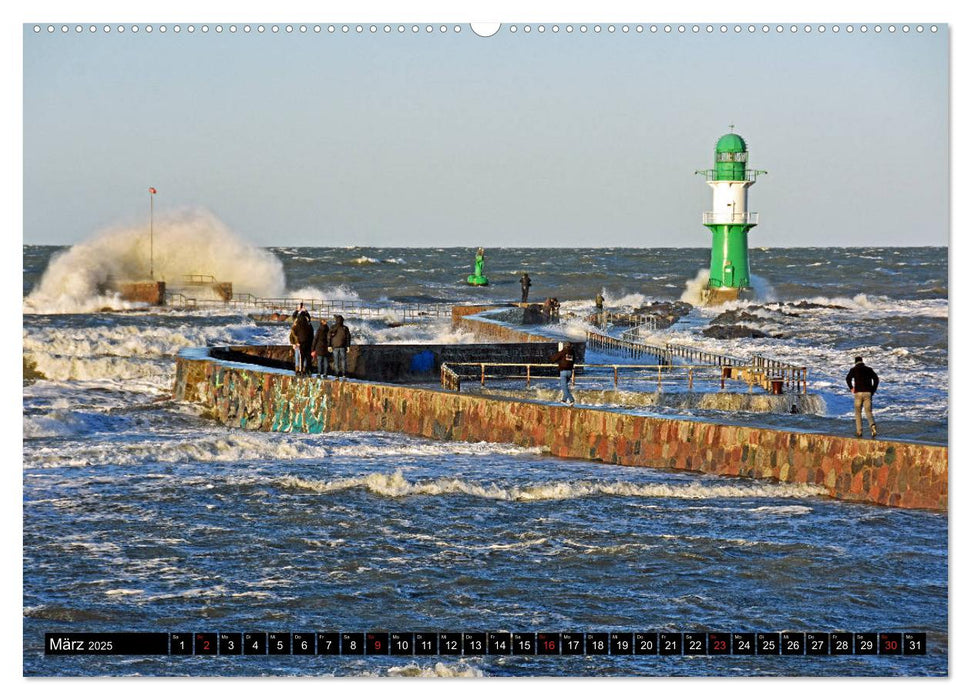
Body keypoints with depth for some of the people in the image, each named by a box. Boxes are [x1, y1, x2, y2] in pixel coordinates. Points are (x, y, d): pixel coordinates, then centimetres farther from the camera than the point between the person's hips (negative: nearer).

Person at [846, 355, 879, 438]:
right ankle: (872, 425, -27)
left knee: (858, 412, 11)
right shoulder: (869, 369, 14)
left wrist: (851, 388, 0)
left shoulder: (854, 369, 5)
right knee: (869, 412, 2)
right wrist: (873, 390, 9)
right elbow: (876, 379, 4)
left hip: (858, 393, -2)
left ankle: (859, 431, 5)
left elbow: (848, 378, -12)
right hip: (868, 393, 2)